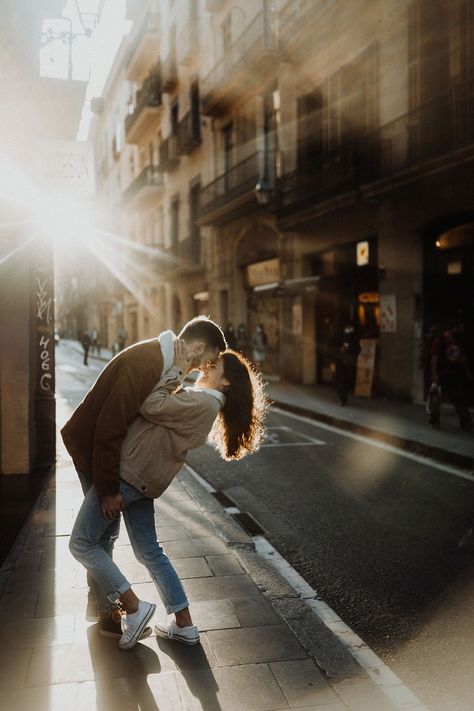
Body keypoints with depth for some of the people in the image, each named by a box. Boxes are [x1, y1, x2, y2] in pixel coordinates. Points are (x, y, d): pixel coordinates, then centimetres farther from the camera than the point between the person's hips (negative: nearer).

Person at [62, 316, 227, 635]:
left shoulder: (161, 360, 2)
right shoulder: (144, 363, -30)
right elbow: (109, 428, -31)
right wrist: (109, 488, -26)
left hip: (107, 445, 10)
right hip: (91, 446, -9)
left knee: (106, 527, 18)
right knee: (104, 530, 0)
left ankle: (98, 601, 34)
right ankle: (106, 614, 15)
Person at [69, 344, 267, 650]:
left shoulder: (202, 404, -17)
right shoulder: (203, 403, 13)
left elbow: (152, 406, -19)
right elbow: (163, 406, 13)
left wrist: (177, 370, -13)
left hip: (126, 473, -10)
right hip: (142, 481, 10)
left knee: (82, 544, 2)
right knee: (149, 551, 17)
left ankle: (134, 608, 4)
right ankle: (185, 625, 22)